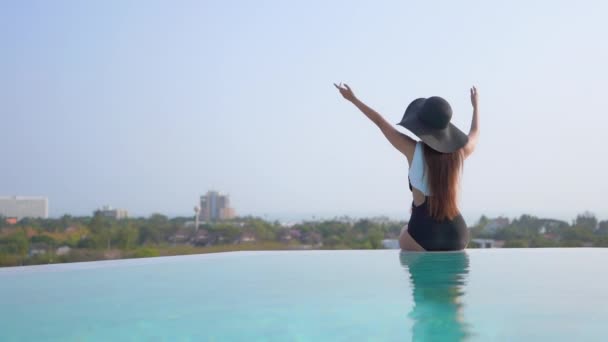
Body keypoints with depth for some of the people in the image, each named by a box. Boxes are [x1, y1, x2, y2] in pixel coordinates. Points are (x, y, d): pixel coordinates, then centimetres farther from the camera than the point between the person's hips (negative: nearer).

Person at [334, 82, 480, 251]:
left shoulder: (414, 151, -10)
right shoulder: (460, 151, -1)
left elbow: (381, 122, 2)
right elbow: (475, 133, 24)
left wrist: (353, 98, 15)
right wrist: (476, 104, 42)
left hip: (423, 233, -3)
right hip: (456, 235, 3)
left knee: (405, 236, 33)